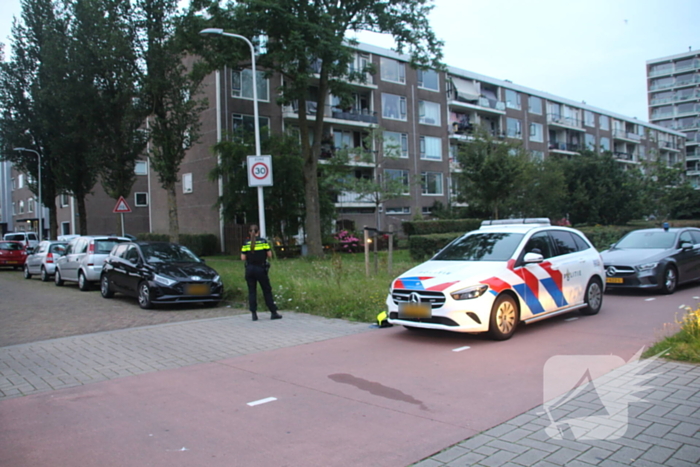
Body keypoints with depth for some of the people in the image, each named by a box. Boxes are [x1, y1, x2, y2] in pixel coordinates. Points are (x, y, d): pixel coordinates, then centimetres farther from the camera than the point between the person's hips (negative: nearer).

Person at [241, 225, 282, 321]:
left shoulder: (246, 243, -1)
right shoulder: (263, 241, -5)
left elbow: (243, 258, -3)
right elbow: (269, 255, -4)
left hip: (249, 269, 1)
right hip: (261, 269, -1)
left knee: (252, 292, 7)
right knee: (267, 291, 6)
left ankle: (254, 314, 5)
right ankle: (274, 313, 8)